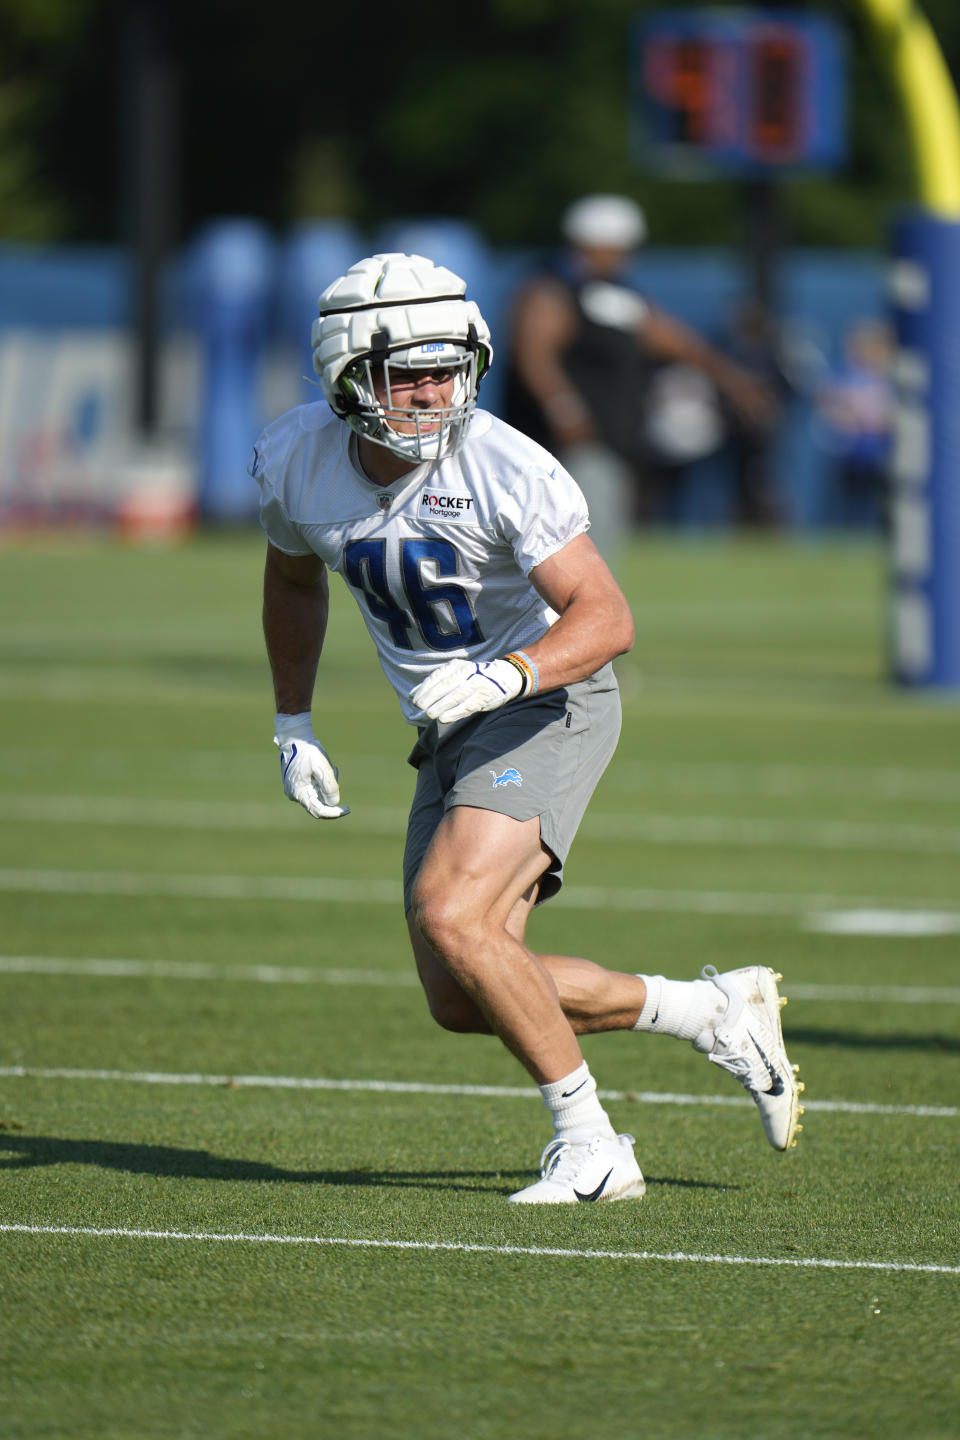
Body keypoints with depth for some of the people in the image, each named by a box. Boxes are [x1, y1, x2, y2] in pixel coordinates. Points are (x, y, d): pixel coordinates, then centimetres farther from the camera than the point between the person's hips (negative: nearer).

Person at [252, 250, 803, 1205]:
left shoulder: (505, 470, -23)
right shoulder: (295, 463, -6)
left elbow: (606, 620, -24)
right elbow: (294, 580, 16)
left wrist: (504, 675, -41)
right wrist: (292, 728, 12)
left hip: (549, 707, -7)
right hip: (449, 733, 7)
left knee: (450, 916, -27)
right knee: (461, 1002, 2)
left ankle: (587, 1143, -13)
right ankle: (714, 1014, 16)